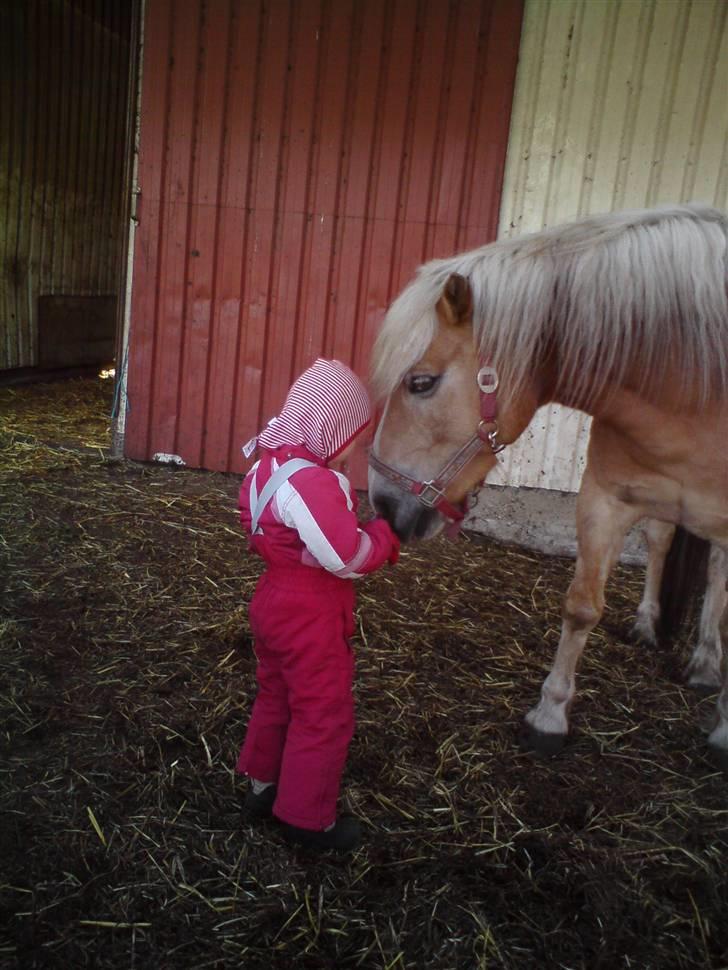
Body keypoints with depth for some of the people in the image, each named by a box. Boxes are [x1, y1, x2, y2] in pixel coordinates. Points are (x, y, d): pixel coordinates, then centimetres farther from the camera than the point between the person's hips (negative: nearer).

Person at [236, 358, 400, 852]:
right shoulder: (313, 483, -28)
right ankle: (309, 819, 21)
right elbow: (350, 558, -29)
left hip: (274, 601, 10)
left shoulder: (272, 464, 2)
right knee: (325, 714, 7)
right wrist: (386, 531, -10)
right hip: (311, 617, -10)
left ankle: (263, 786, 41)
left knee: (276, 697, 24)